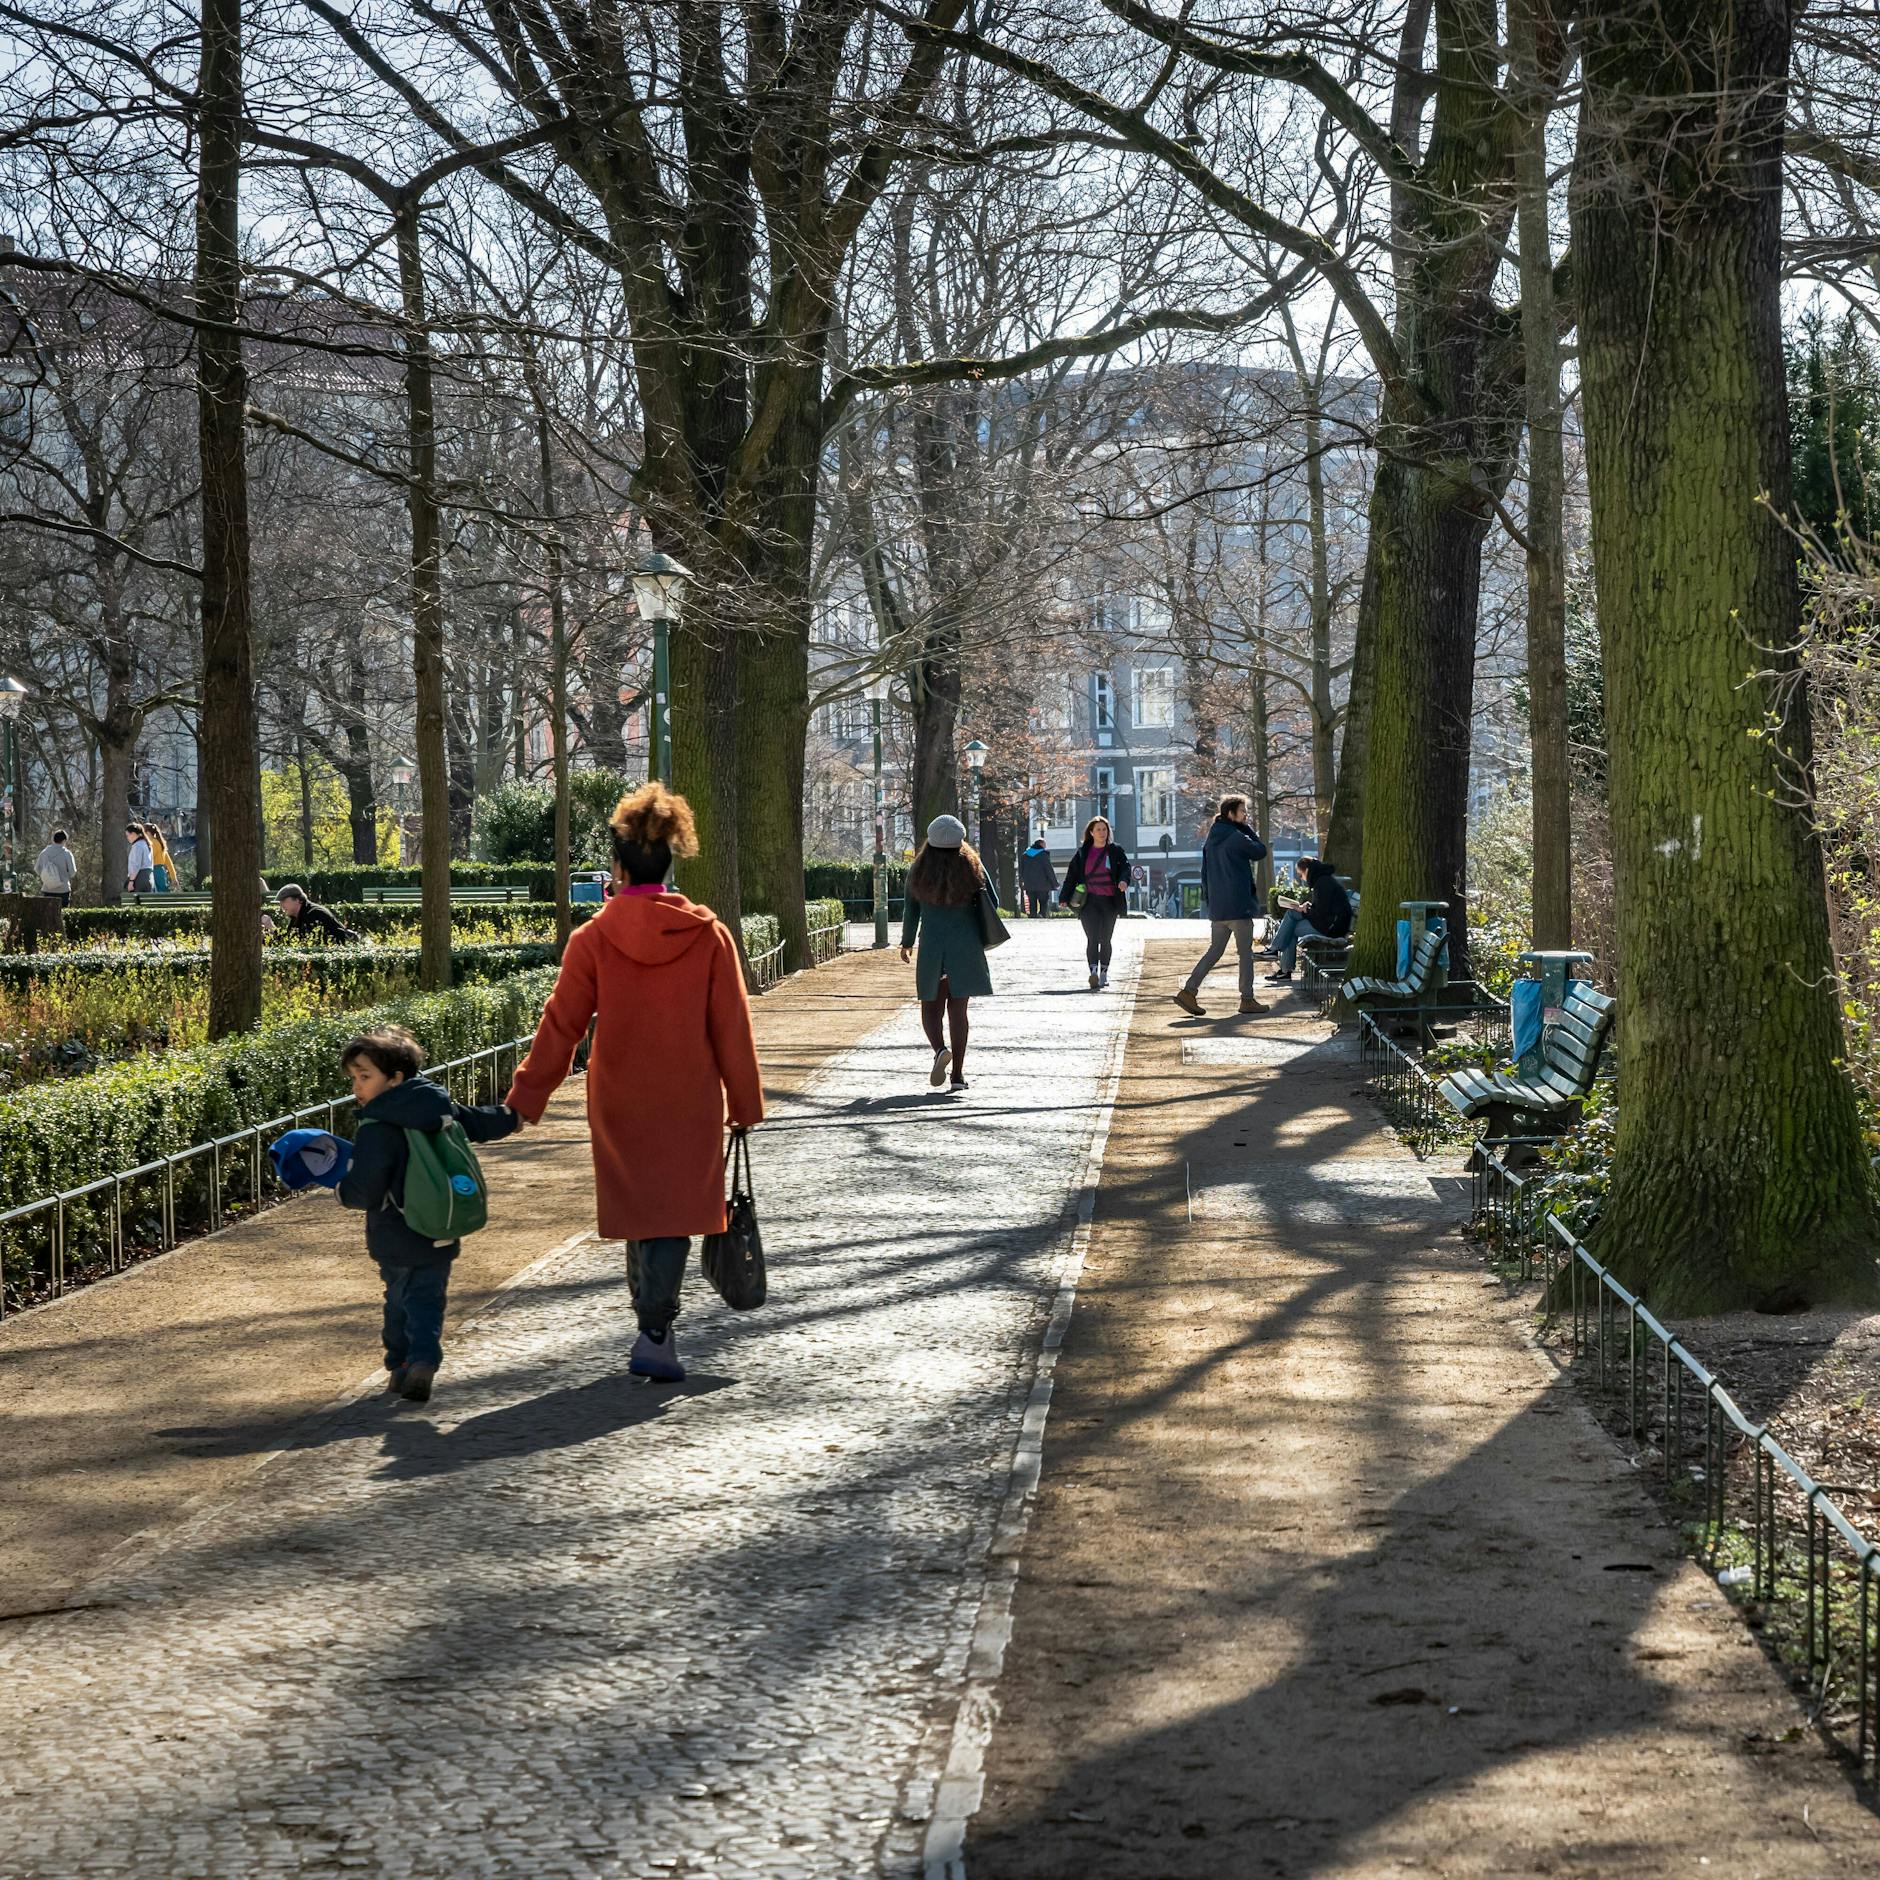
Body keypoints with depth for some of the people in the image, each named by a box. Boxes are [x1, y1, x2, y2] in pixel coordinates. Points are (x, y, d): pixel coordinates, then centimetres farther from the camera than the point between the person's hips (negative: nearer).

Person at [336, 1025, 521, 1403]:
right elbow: (477, 1122, 20)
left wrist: (340, 1189, -2)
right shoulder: (440, 1107, 1)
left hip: (396, 1240, -5)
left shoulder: (375, 1130, -20)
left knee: (400, 1301, 13)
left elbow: (366, 1190, -23)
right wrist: (509, 1117, 39)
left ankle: (400, 1367, 17)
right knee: (428, 1299, 7)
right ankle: (424, 1358, -13)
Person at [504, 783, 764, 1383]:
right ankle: (654, 1334, -12)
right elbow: (732, 1027, -2)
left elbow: (561, 1025, -5)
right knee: (674, 1210, 3)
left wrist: (526, 1097, 5)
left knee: (638, 1208, 16)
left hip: (619, 1103, 1)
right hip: (689, 1101, -1)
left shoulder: (593, 938, -8)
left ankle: (654, 1326, 23)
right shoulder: (708, 934, -6)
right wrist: (745, 1102, 7)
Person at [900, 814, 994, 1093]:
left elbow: (911, 910, 5)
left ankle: (940, 1049, -18)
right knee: (958, 1009, 6)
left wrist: (907, 943, 18)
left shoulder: (919, 871, -2)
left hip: (931, 946, 0)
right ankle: (957, 1073, 3)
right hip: (965, 947, 0)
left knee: (931, 1007, 11)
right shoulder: (972, 867, -3)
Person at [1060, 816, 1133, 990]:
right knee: (1092, 938, -14)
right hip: (1089, 901, -1)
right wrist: (1065, 897, 5)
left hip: (1109, 902, 1)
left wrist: (1124, 880, -24)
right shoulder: (1082, 853, 8)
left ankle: (1104, 972, 24)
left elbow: (1126, 867, -2)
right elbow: (1072, 875, 9)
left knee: (1105, 939, 10)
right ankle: (1093, 972, -25)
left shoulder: (1115, 851, 7)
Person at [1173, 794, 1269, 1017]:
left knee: (1214, 951, 12)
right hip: (1238, 906, -8)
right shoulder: (1236, 837, -13)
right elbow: (1260, 852, 0)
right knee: (1245, 952, 2)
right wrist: (1246, 830, 3)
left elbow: (1205, 872, 15)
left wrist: (1208, 898, 18)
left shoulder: (1212, 839, 13)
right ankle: (1247, 999, 6)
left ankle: (1189, 990, 1)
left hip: (1217, 907, 8)